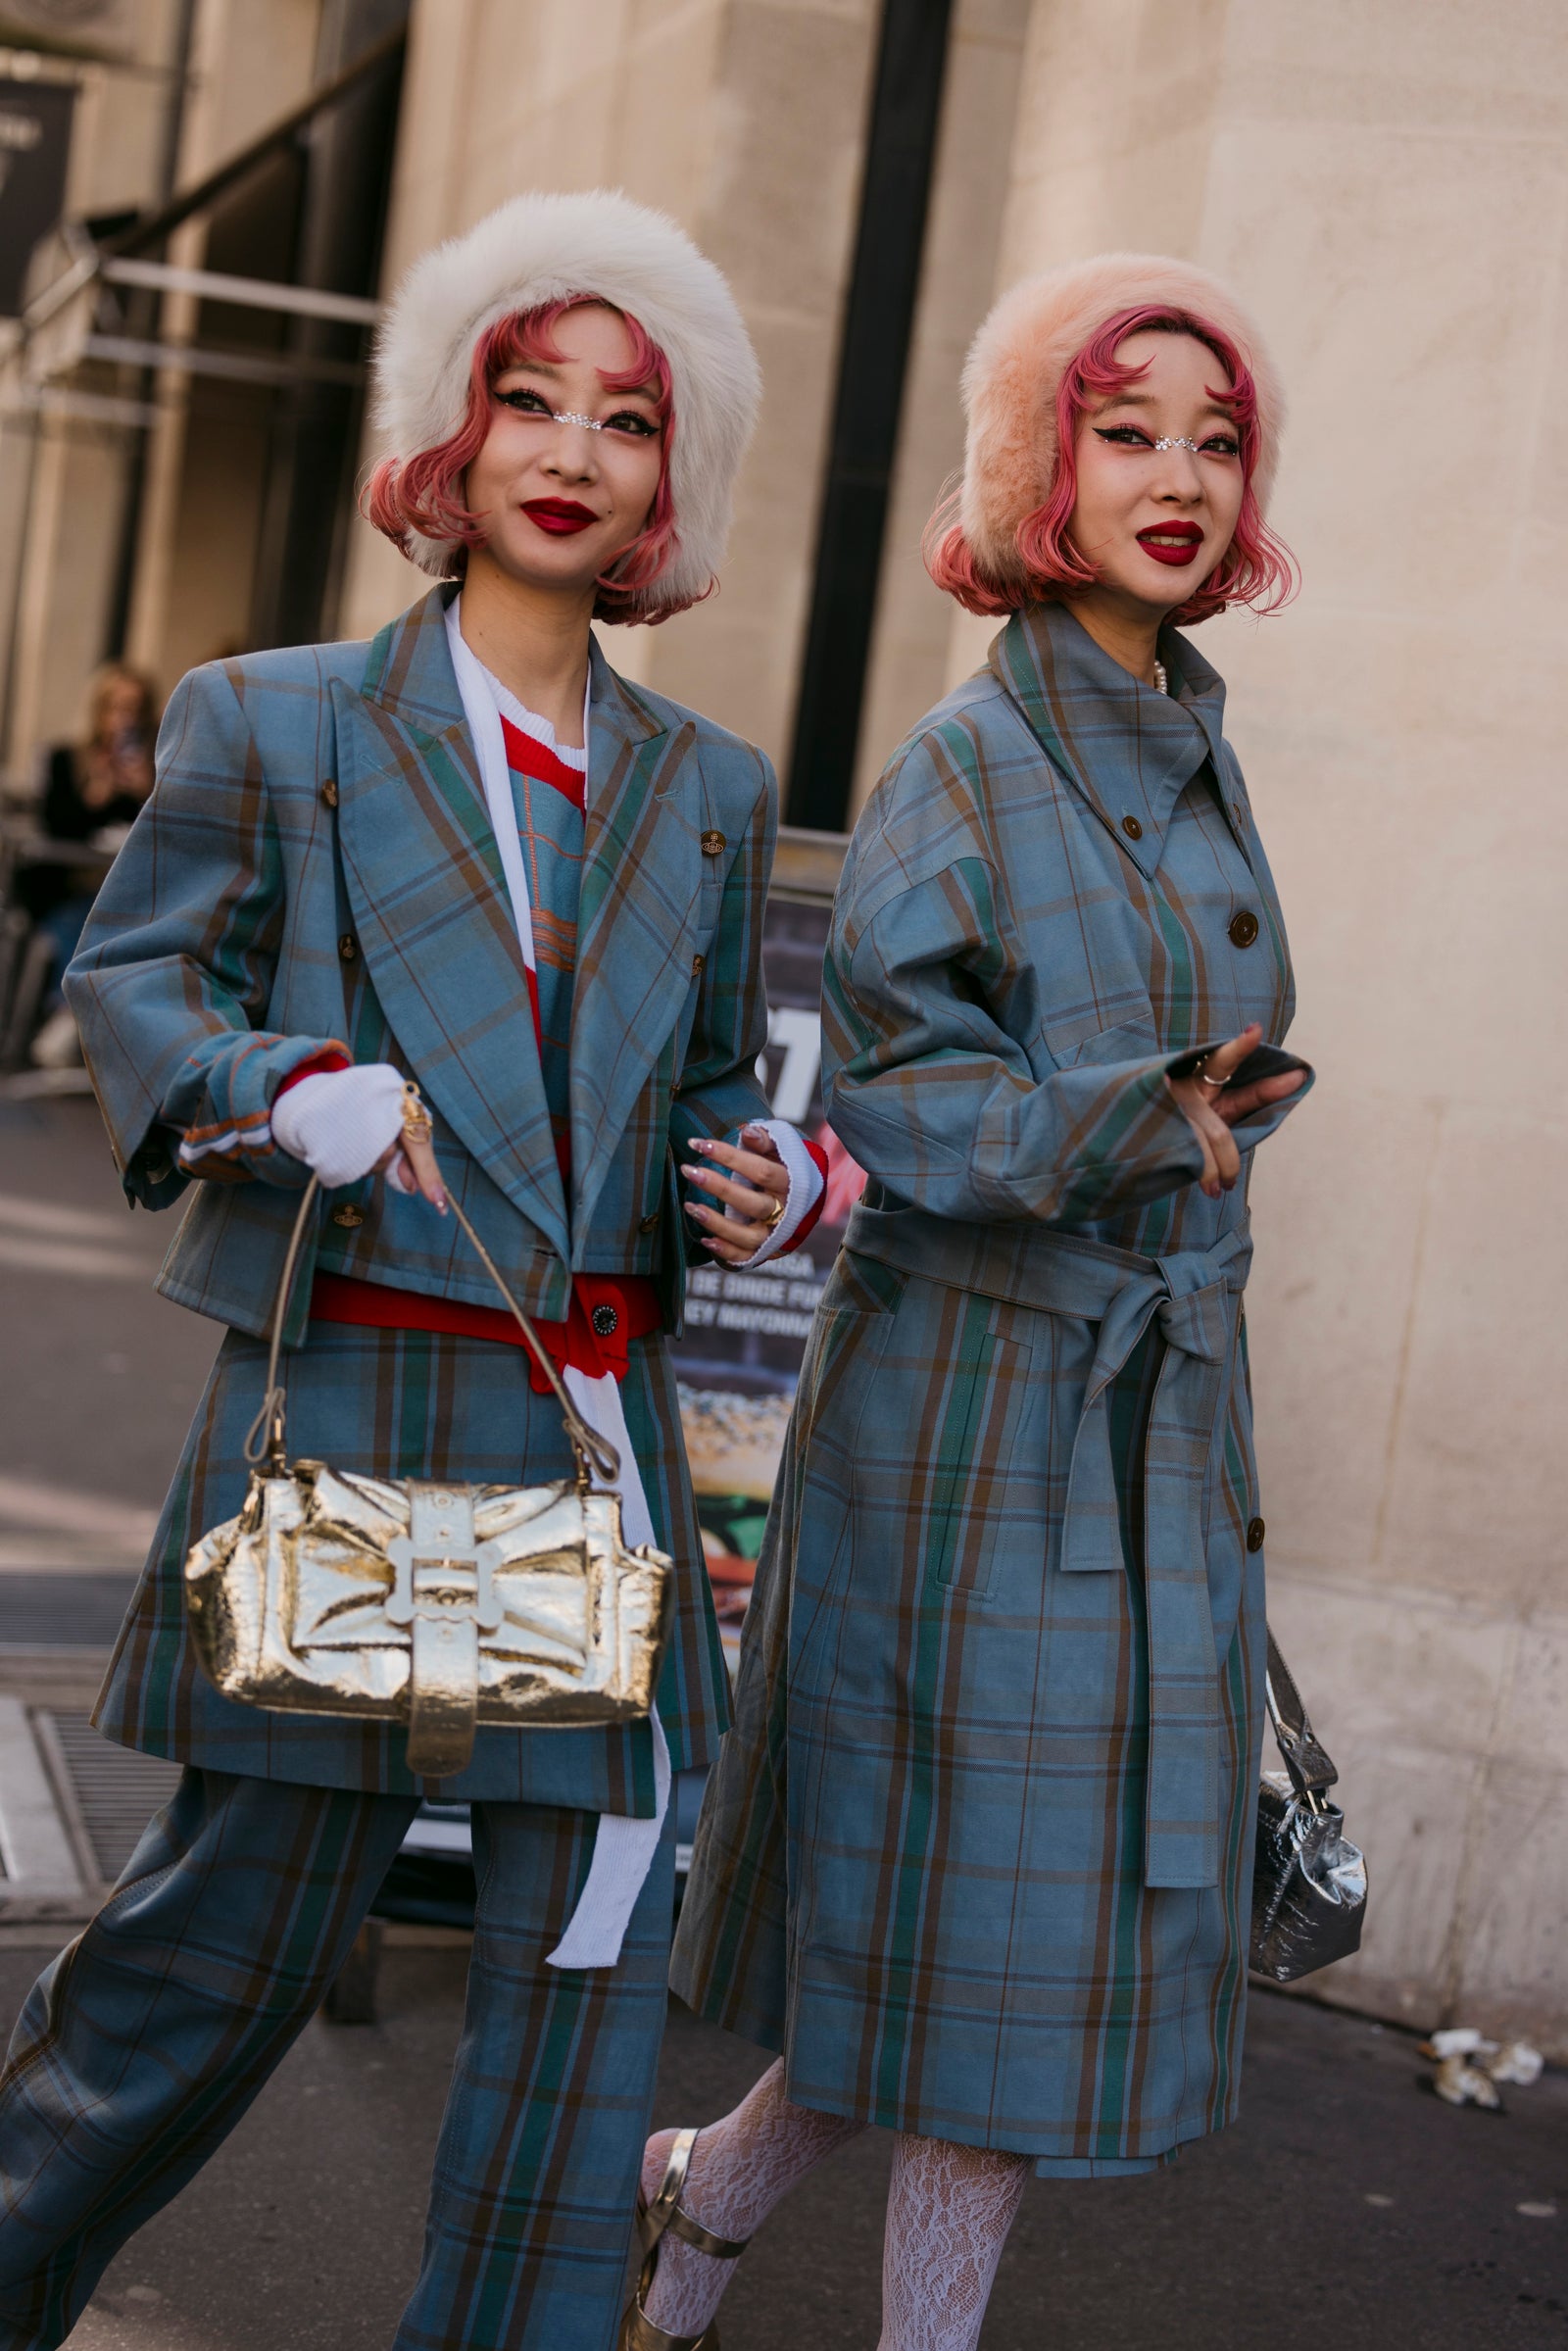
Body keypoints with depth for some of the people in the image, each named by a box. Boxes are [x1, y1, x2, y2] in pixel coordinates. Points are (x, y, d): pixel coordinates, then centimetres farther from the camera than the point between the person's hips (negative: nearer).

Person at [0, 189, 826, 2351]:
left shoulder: (707, 791, 14)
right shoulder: (276, 724, 3)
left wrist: (764, 1181, -1)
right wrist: (292, 1092, -14)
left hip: (599, 1432, 4)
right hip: (347, 1411, -4)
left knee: (589, 1950, 4)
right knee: (250, 1913, 6)